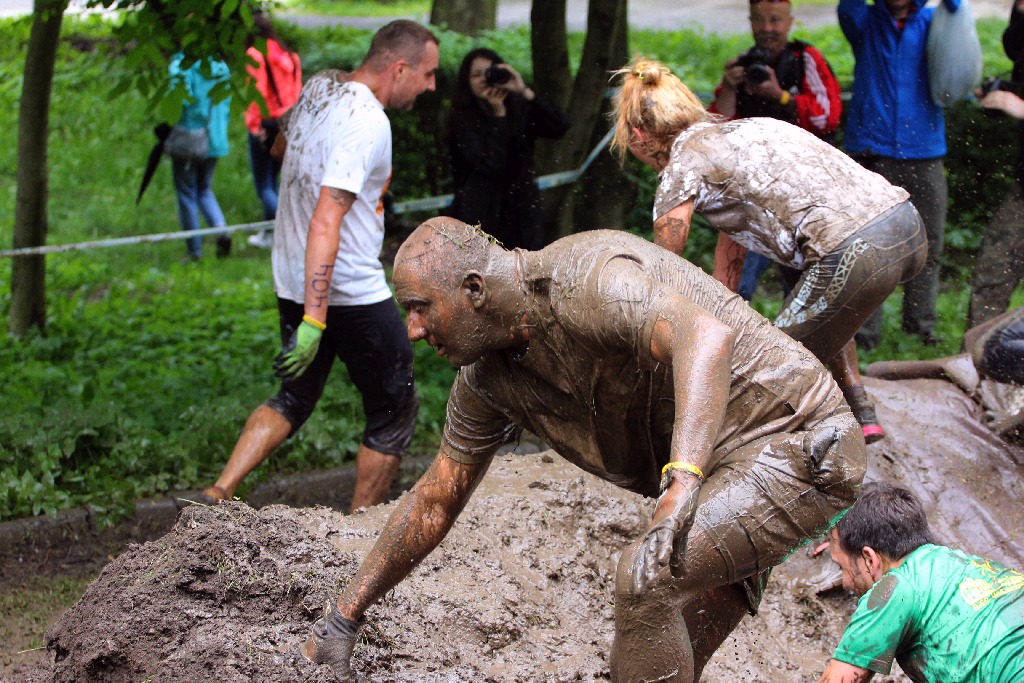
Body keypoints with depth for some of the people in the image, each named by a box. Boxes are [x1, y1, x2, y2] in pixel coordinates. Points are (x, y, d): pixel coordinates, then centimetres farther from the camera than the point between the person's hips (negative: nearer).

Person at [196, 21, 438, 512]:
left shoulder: (319, 86, 4)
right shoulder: (368, 122, -23)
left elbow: (281, 143, 27)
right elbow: (326, 223, -30)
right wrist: (314, 321, -33)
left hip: (293, 283, 8)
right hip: (353, 294, -8)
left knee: (295, 398, 20)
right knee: (394, 413, 9)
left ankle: (217, 494, 3)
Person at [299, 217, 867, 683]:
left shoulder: (585, 279, -26)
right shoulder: (487, 378, 3)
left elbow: (708, 336, -44)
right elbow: (434, 501, 14)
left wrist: (683, 479, -56)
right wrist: (342, 618, 15)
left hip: (798, 441, -9)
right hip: (725, 471, 9)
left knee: (646, 577, -27)